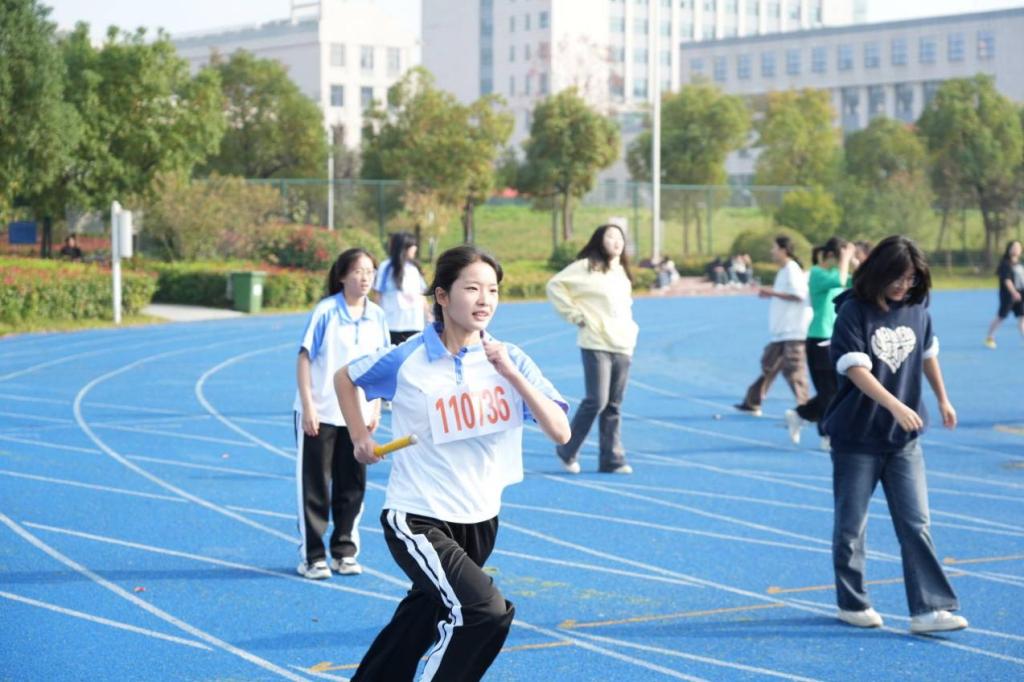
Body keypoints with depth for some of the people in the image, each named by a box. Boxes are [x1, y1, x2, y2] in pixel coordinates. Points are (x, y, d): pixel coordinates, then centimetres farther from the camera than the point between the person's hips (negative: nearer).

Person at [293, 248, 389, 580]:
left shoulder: (377, 316, 4)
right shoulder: (325, 312, -9)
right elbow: (304, 358, -8)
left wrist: (375, 409, 7)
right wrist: (308, 406, -12)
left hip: (358, 414, 4)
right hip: (319, 415, -4)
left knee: (352, 486, 9)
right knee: (314, 487, 3)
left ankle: (344, 552, 21)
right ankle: (312, 556, 11)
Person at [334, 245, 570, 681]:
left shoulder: (510, 360, -4)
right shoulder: (407, 360, -10)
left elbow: (560, 432, -13)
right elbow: (345, 378, 9)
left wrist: (512, 375, -21)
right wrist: (360, 437, 2)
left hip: (481, 520, 5)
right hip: (417, 519, -5)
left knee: (418, 625, 20)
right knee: (487, 612, -25)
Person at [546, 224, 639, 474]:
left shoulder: (622, 272, 16)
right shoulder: (587, 267, -5)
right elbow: (555, 285, -7)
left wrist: (630, 328, 16)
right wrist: (575, 315, -8)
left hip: (623, 346, 7)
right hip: (596, 345, -7)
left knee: (613, 406, 7)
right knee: (597, 400, -11)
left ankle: (612, 459, 11)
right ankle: (567, 452, 6)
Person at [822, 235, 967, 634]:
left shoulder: (917, 310, 2)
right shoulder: (853, 312, -13)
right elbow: (856, 370, -22)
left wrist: (942, 399, 26)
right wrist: (895, 405, -33)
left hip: (904, 438, 4)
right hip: (856, 437, -4)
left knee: (916, 525, -1)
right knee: (851, 525, 8)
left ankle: (927, 610, -1)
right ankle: (852, 604, 23)